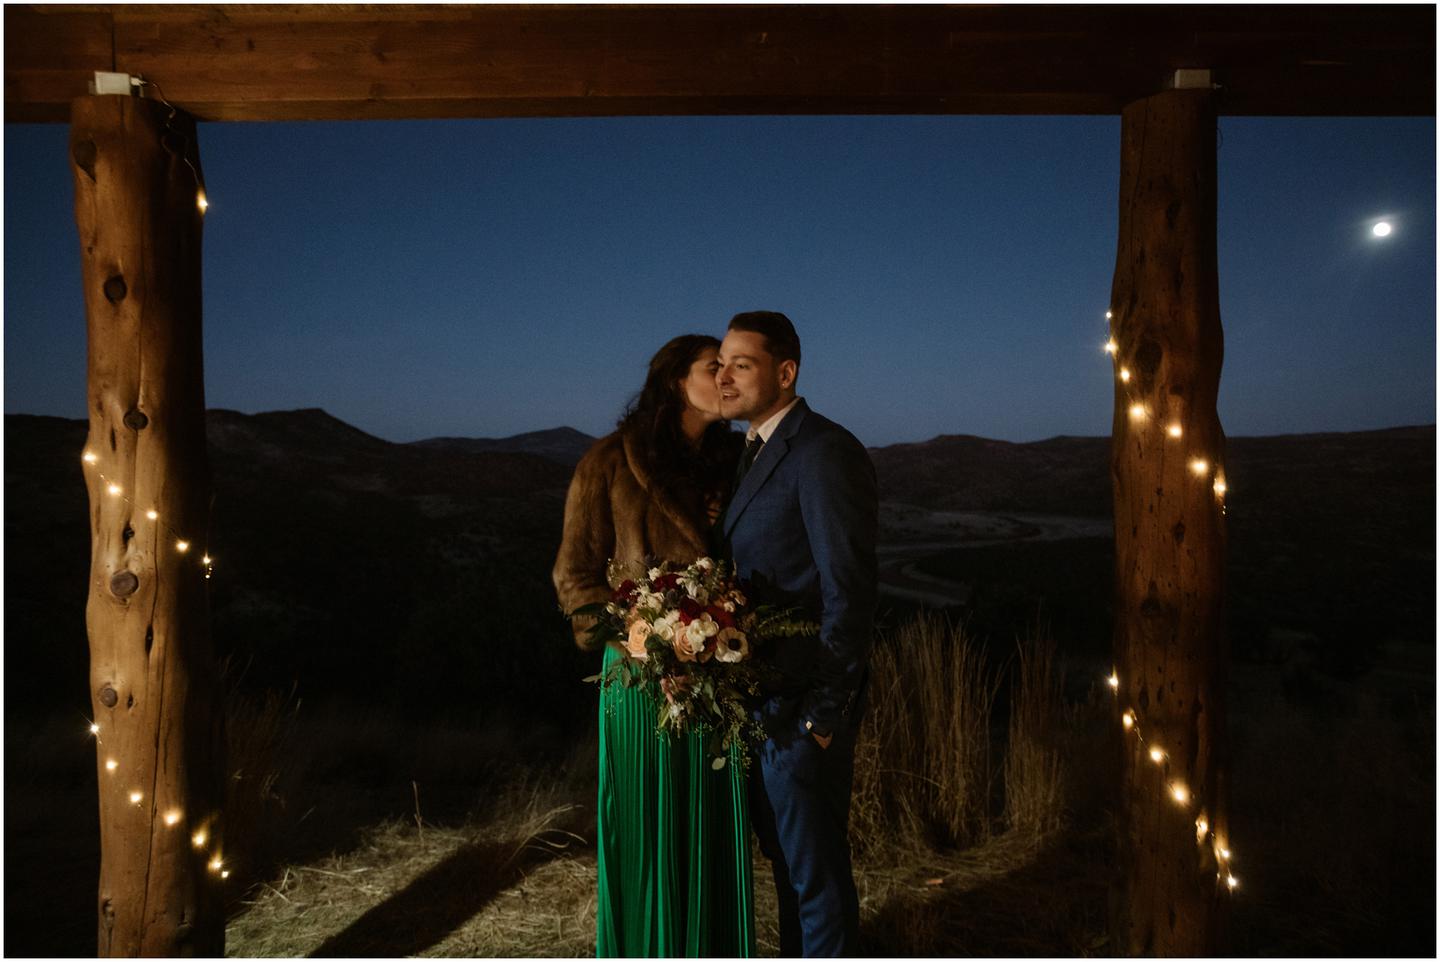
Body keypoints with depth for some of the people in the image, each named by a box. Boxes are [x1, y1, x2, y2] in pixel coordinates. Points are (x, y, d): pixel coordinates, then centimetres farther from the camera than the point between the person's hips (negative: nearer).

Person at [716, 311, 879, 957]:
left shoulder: (824, 451, -17)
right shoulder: (757, 451, 12)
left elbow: (850, 591, -20)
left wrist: (825, 711, -19)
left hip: (803, 704, -9)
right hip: (757, 696, 9)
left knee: (815, 869, 6)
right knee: (786, 857, 23)